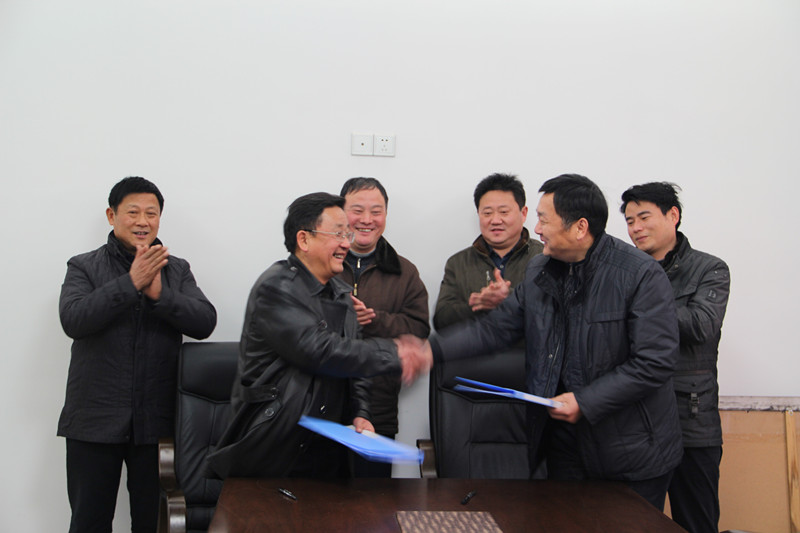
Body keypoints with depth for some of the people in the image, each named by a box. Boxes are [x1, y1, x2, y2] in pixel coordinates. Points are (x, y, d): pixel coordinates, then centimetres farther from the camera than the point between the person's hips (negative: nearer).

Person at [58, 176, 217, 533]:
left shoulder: (177, 270, 8)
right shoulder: (83, 267, 3)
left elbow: (205, 323, -5)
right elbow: (73, 320, -15)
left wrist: (159, 293, -20)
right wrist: (130, 283, -22)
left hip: (156, 422, 1)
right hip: (95, 421, -1)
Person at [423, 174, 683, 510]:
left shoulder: (642, 275, -15)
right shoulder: (540, 271, 5)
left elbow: (655, 363, -18)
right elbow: (496, 328, 8)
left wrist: (585, 402, -20)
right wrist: (432, 350, -4)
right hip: (565, 442, 6)